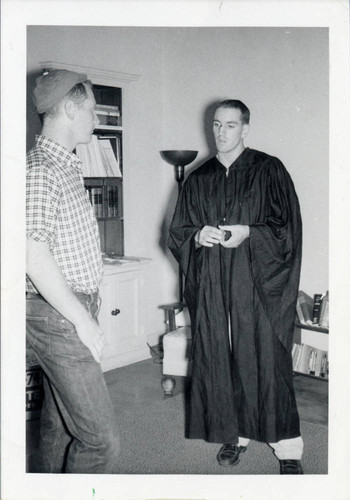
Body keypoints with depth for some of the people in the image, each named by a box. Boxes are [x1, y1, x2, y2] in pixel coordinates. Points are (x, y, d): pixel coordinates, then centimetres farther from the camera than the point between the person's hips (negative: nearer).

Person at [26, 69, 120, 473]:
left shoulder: (66, 166, 15)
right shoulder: (40, 170, -16)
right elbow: (35, 257, -22)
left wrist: (85, 310, 17)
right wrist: (83, 320, -18)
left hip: (74, 308, 10)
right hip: (57, 315, -10)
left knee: (60, 421, 19)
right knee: (100, 438, -7)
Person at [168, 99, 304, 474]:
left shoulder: (268, 171, 0)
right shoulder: (198, 180, 11)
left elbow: (288, 228, -3)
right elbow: (177, 234, 13)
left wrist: (248, 233, -17)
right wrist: (198, 236, -9)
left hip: (258, 283, -4)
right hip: (211, 287, 4)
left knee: (264, 360, -2)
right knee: (219, 361, 8)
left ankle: (287, 448, 11)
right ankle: (235, 435, 25)